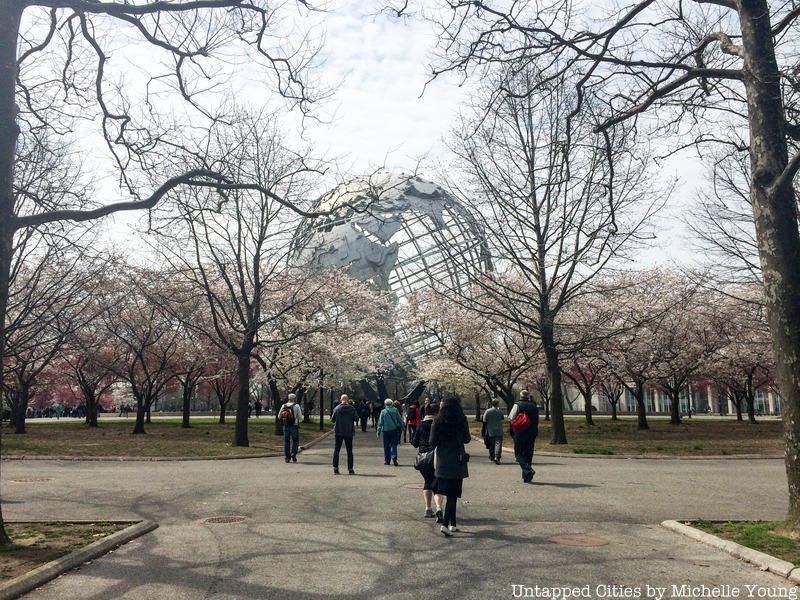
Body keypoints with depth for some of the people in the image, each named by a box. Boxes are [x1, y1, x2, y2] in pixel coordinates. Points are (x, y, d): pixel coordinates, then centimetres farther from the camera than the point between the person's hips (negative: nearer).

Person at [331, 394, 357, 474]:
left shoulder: (337, 409, -5)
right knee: (349, 451, 7)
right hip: (349, 432, 0)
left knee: (336, 450, 8)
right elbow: (355, 419, 1)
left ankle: (335, 468, 4)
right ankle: (350, 469, 6)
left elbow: (332, 420, 0)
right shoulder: (352, 409, -6)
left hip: (338, 432, 0)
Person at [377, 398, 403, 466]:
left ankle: (387, 460, 13)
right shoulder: (395, 410, -2)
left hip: (386, 430, 0)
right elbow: (400, 420, 4)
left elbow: (380, 422, -1)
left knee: (386, 446, 9)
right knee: (393, 445, 2)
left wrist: (379, 431, 5)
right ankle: (394, 457, -18)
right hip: (394, 430, 0)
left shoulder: (383, 412, -4)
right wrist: (402, 427, 15)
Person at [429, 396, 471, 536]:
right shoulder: (462, 421, -9)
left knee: (449, 493, 17)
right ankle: (445, 524, -9)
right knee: (453, 494, 2)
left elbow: (432, 443, -4)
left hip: (442, 462, 3)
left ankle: (453, 524, 26)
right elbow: (467, 439, 1)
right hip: (457, 462, -2)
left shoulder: (437, 422, -4)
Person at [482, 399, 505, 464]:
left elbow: (484, 422, -3)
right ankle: (497, 457, -21)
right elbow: (503, 418, 15)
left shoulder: (487, 411, -5)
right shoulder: (500, 411, -5)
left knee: (491, 445, 14)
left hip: (490, 432, 2)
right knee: (498, 444, -4)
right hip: (499, 432, -2)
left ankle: (492, 458, 25)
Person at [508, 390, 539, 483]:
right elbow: (537, 421, 9)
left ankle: (528, 470, -20)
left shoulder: (517, 405, -6)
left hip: (520, 433, -4)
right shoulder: (535, 407, 8)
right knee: (528, 454, 12)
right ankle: (526, 477, 13)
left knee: (519, 454, 1)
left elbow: (510, 418, -9)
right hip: (532, 433, 5)